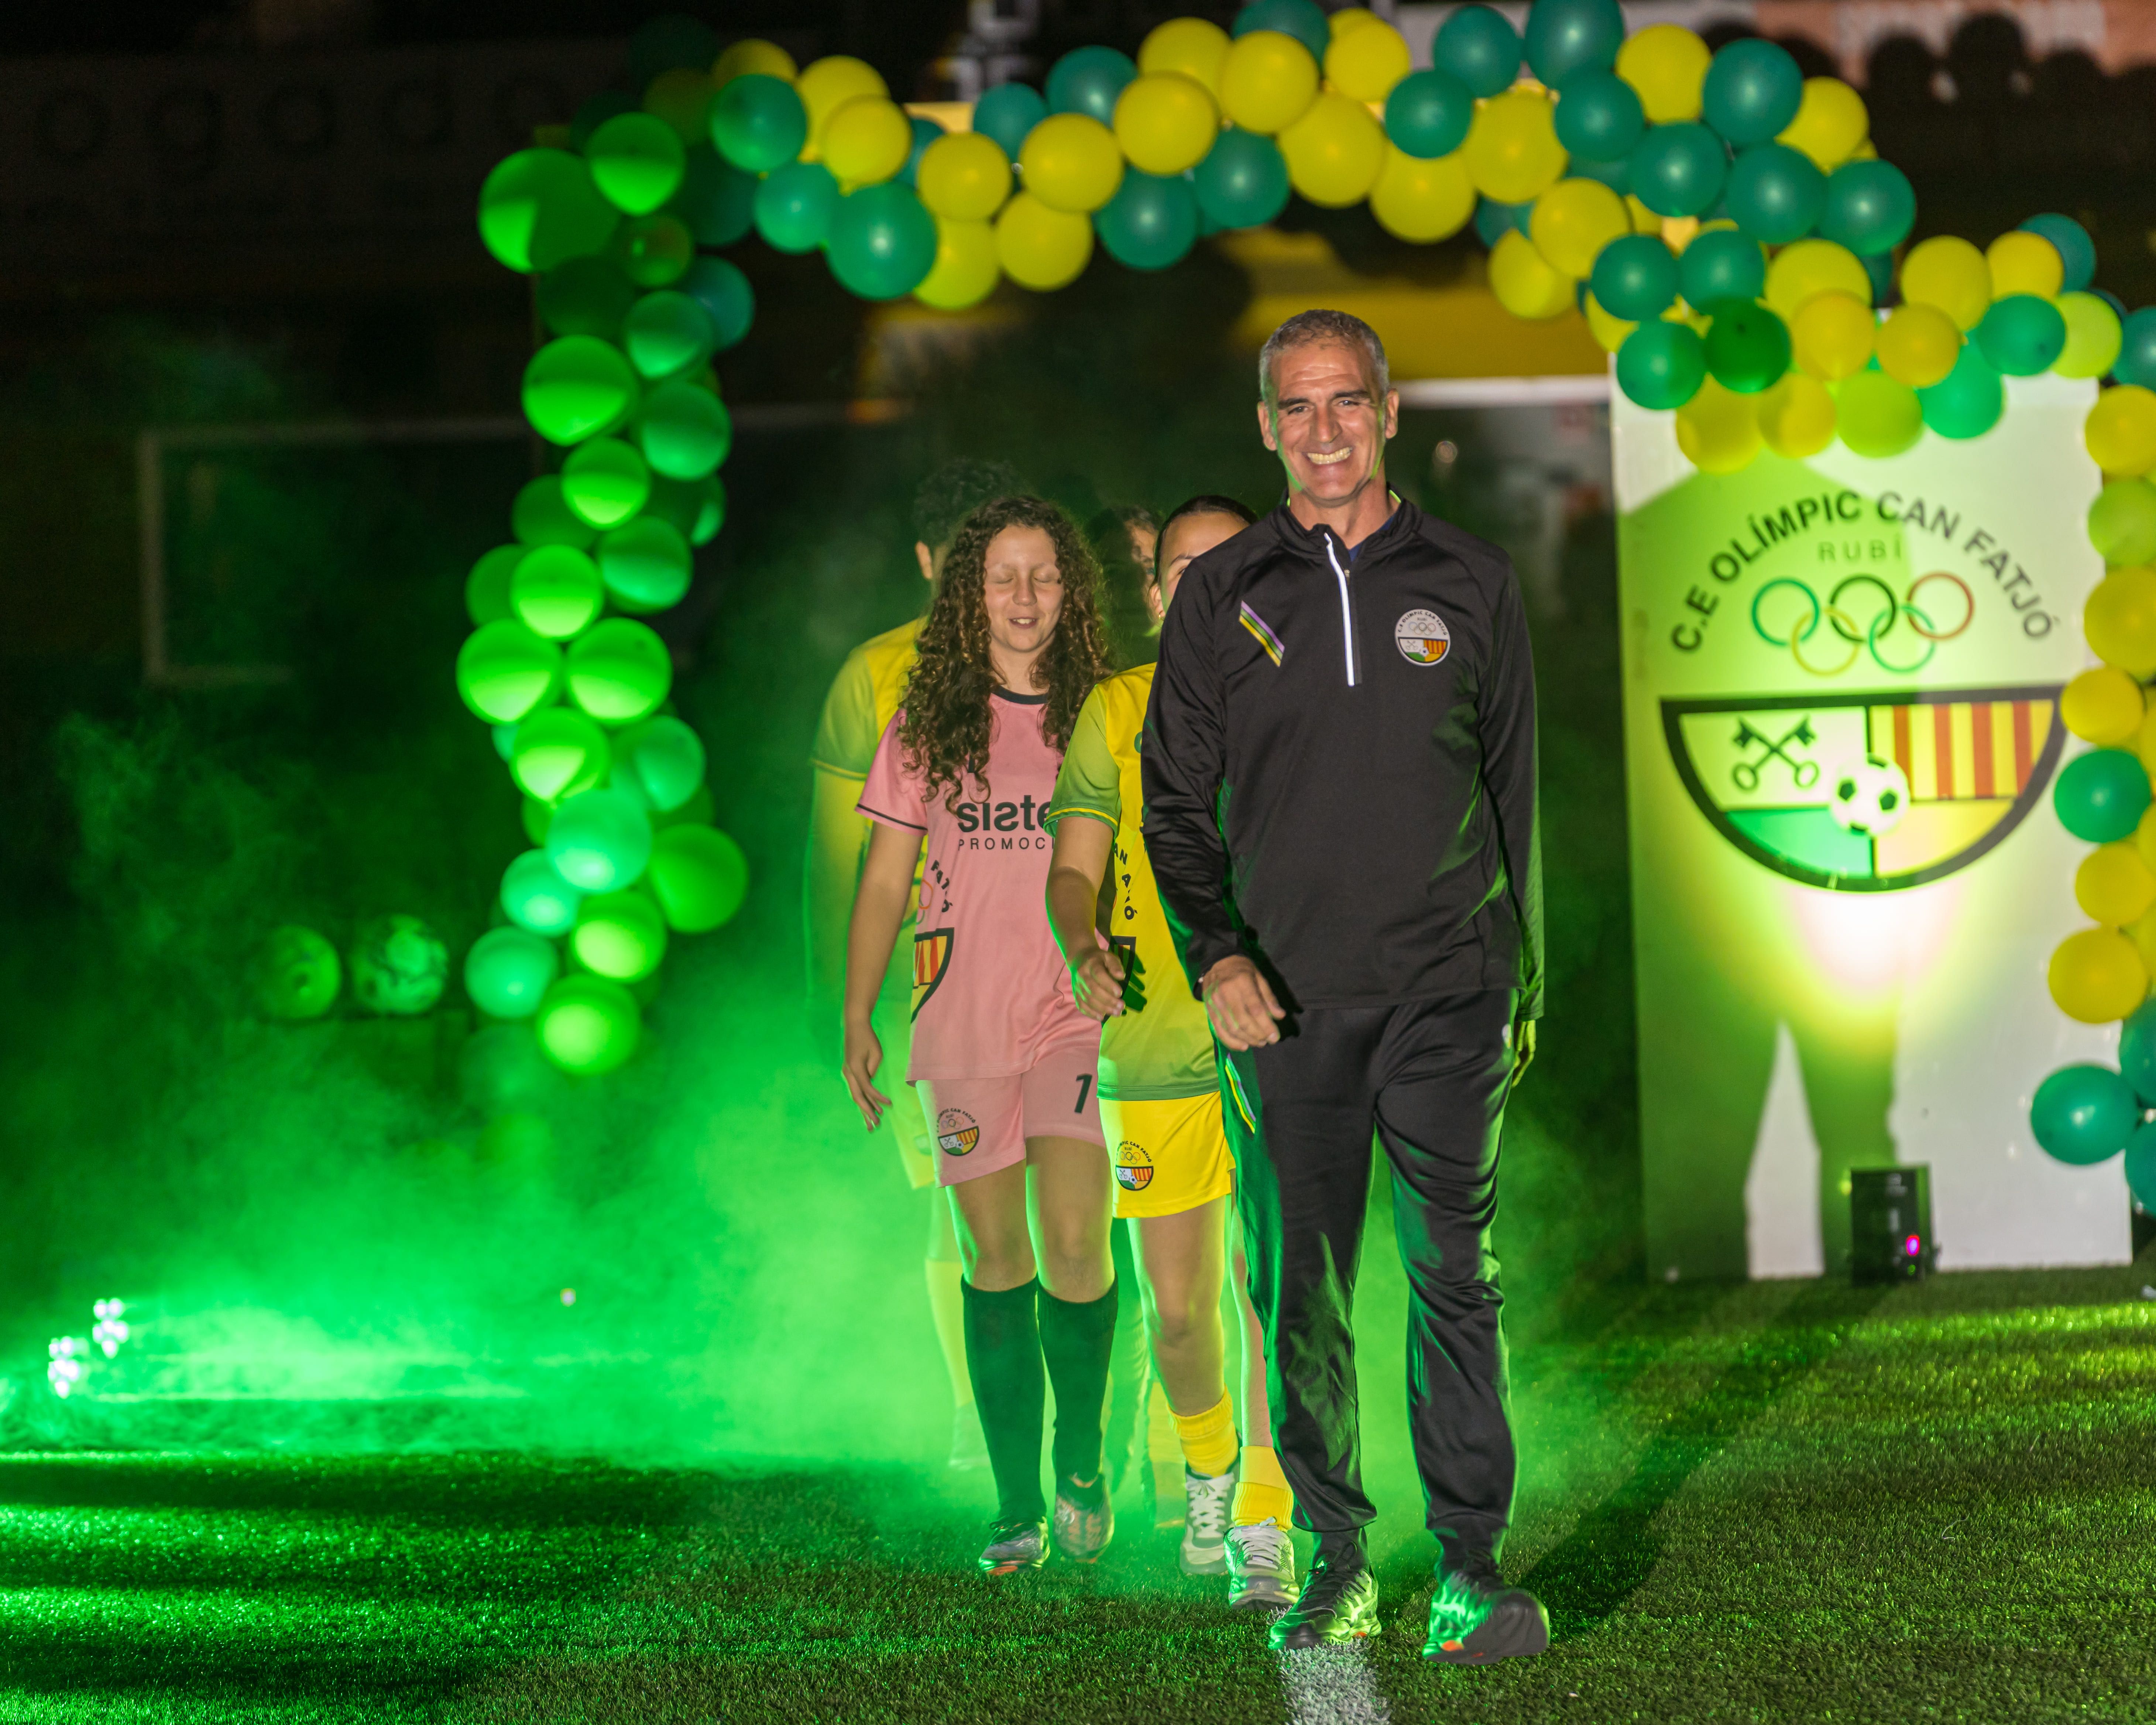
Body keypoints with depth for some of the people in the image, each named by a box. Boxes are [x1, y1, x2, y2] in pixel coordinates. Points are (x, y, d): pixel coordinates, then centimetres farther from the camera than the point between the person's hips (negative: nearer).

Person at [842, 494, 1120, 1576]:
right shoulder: (928, 728, 7)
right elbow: (883, 881, 10)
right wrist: (858, 1019, 6)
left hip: (1079, 1012, -2)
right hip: (964, 1023, 2)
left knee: (1073, 1245, -15)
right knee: (996, 1258, 4)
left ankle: (1083, 1459, 10)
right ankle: (1019, 1508, 11)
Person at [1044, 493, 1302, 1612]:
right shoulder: (1116, 713, 5)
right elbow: (1072, 869, 0)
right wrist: (1084, 952, -21)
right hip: (1154, 1047, 1)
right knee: (1176, 1305, 9)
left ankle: (1264, 1530, -9)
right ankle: (1209, 1469, 37)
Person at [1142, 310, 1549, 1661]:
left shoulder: (1472, 586, 7)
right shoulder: (1223, 599, 7)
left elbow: (1516, 794, 13)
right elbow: (1176, 800, 8)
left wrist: (1526, 979, 13)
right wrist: (1214, 954, -7)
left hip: (1446, 991, -1)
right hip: (1285, 997, 1)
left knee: (1456, 1275, -6)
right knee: (1302, 1294, 3)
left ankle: (1470, 1569, -3)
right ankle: (1338, 1564, 13)